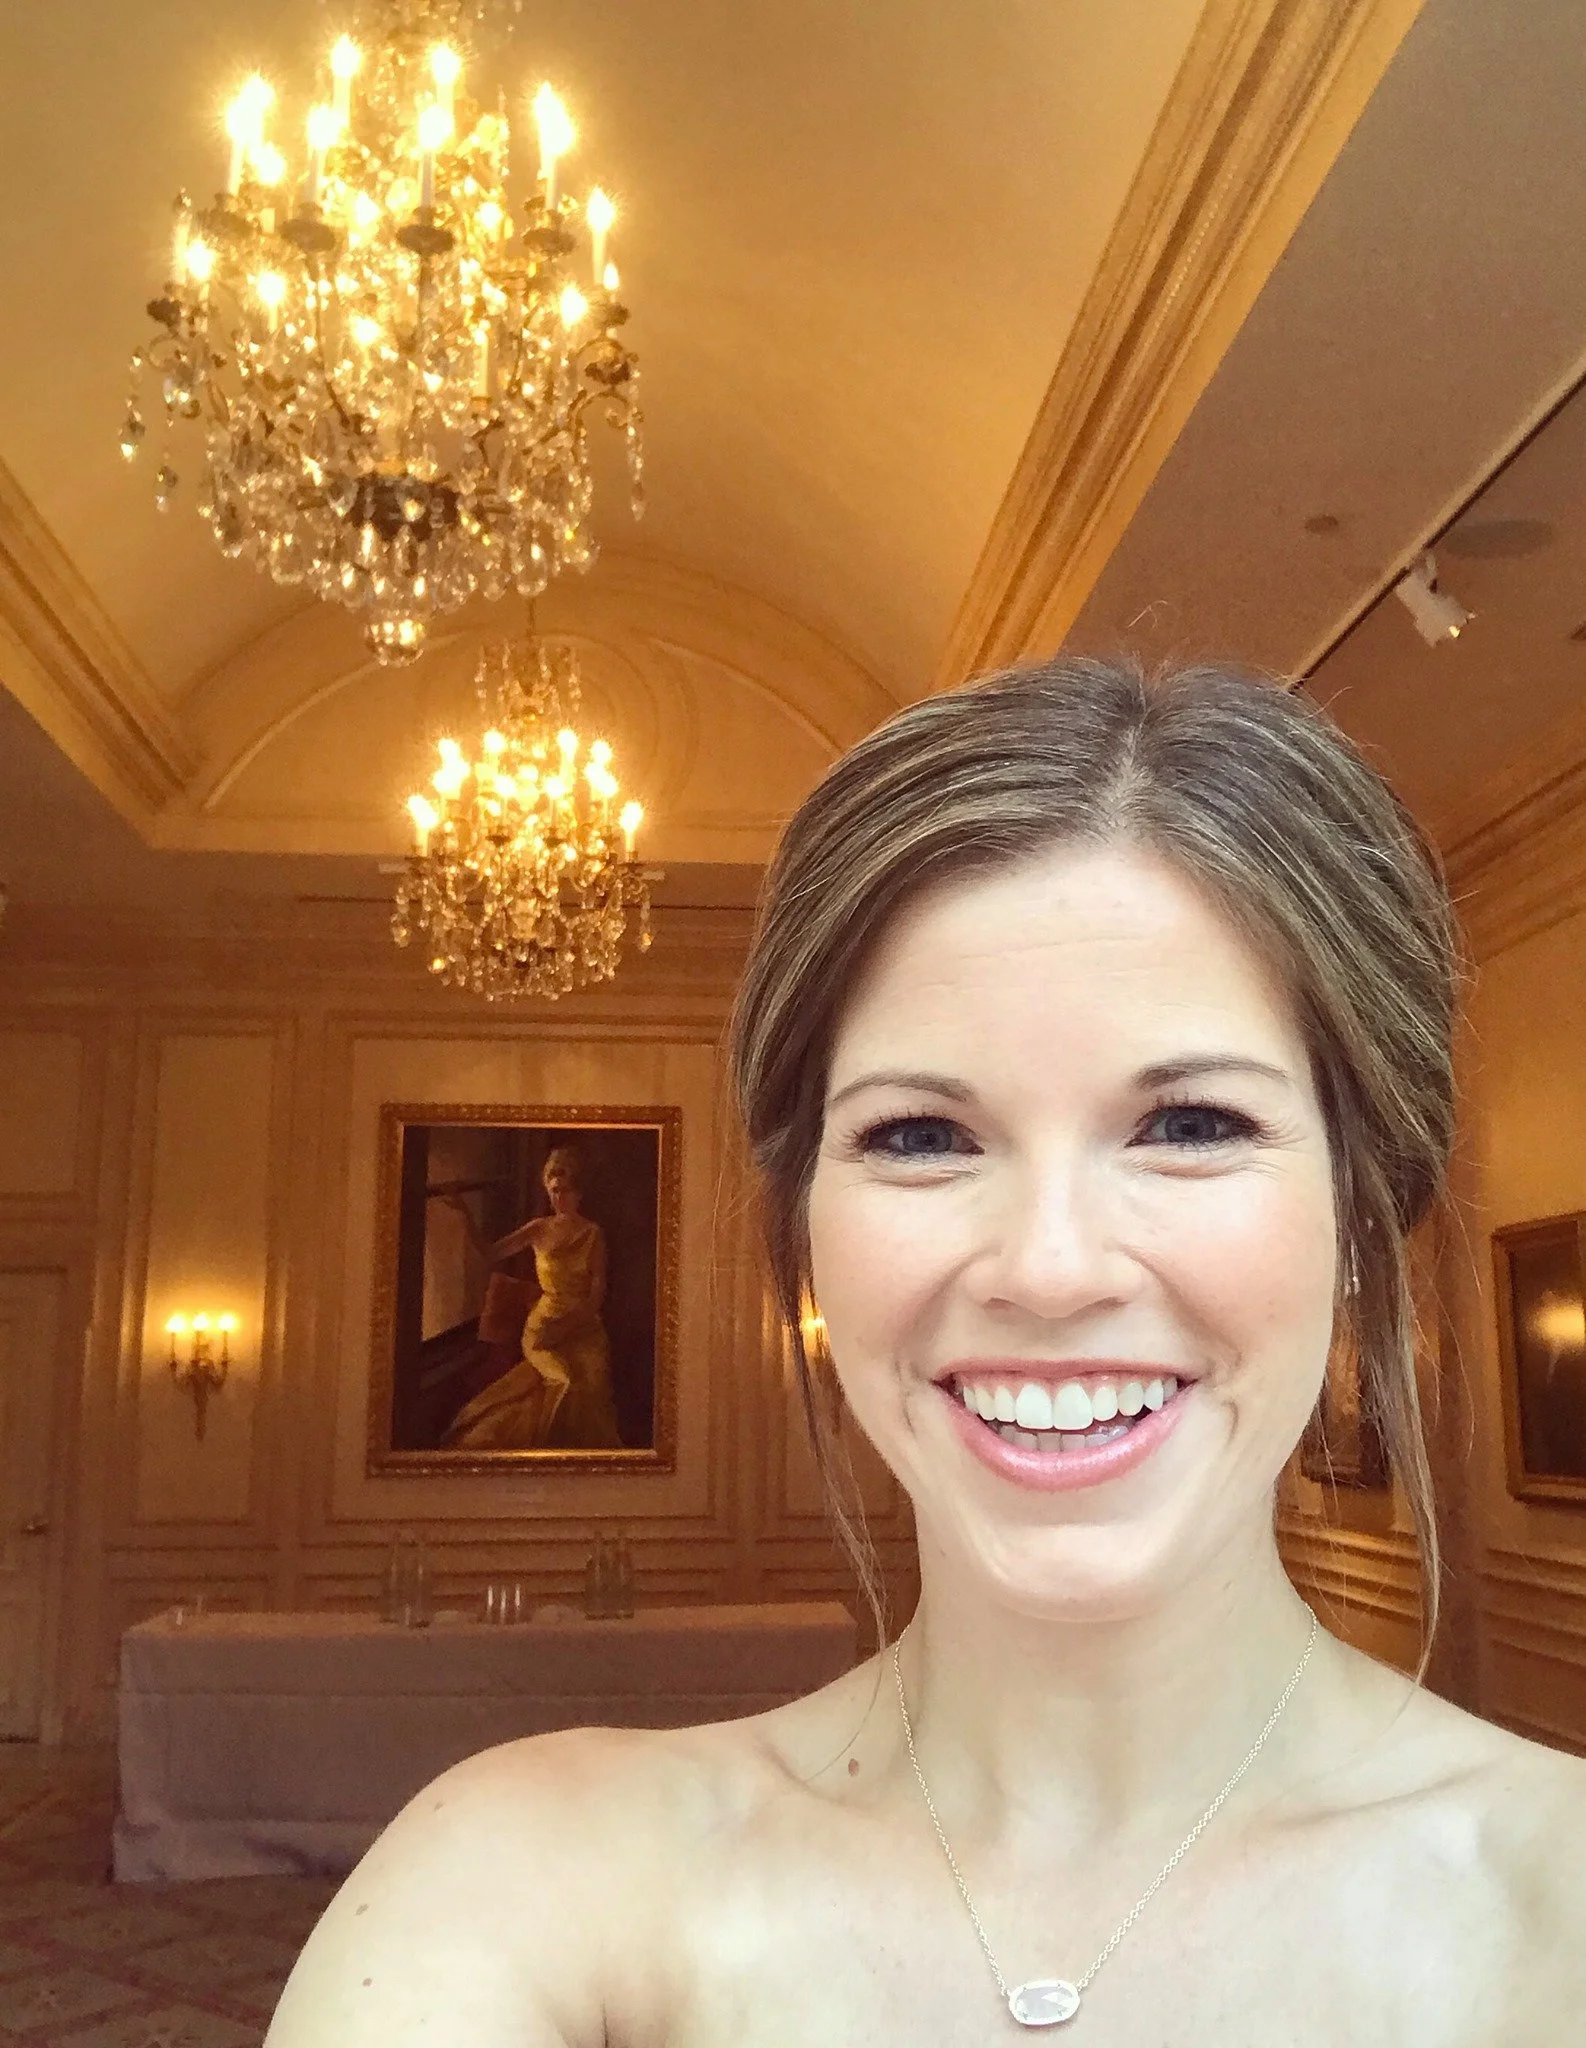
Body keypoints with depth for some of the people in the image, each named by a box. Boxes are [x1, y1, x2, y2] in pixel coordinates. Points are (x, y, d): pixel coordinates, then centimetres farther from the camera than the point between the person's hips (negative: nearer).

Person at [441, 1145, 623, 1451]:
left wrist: (564, 1328, -14)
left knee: (590, 1381, -31)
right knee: (568, 1382, -29)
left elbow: (597, 1293, -3)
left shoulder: (592, 1233, 1)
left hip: (582, 1325, -1)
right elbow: (491, 1253, 6)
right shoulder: (539, 1228, 8)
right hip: (544, 1323, 1)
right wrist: (466, 1213, -4)